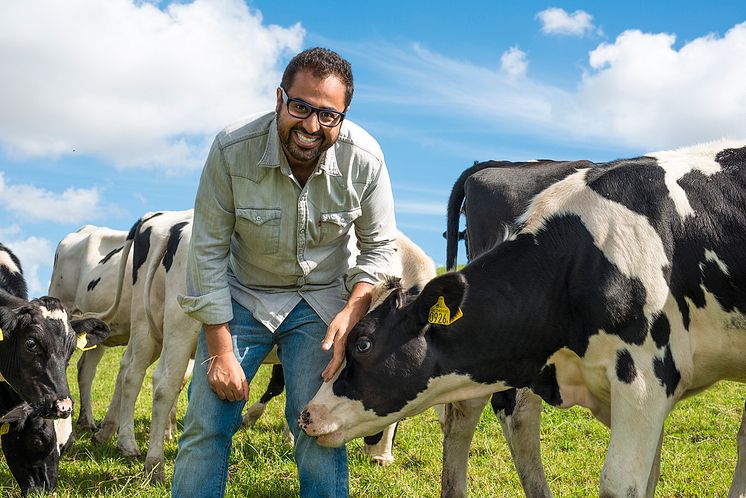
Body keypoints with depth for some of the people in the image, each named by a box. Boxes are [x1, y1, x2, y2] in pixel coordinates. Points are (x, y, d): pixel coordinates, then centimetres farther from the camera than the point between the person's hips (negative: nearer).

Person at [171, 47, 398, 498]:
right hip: (242, 295, 0)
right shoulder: (232, 150, -23)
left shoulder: (365, 159, -20)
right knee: (206, 424, -3)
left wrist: (351, 314, -23)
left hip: (322, 299, 0)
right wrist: (221, 351, -15)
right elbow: (209, 251, -15)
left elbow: (379, 247, -6)